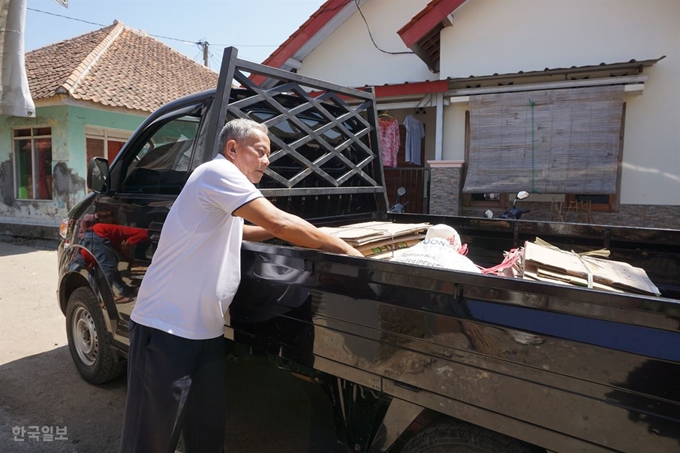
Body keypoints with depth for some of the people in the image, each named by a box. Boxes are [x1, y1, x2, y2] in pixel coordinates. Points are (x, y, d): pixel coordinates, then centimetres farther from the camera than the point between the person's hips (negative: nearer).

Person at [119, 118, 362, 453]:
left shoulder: (226, 186, 15)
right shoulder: (217, 172, -14)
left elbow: (240, 232, 30)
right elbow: (280, 223, -22)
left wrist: (281, 230, 13)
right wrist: (346, 249, -13)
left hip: (205, 332, 9)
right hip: (166, 329, -9)